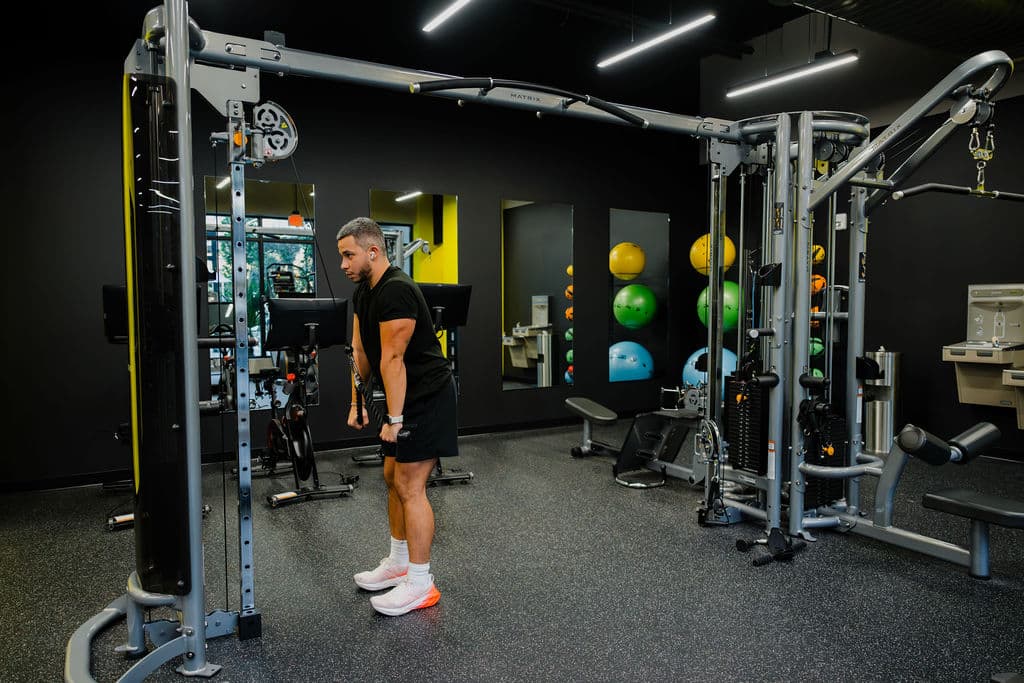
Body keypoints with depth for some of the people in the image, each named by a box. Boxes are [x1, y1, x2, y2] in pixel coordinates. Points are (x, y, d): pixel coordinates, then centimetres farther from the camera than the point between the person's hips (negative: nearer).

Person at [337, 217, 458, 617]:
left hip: (427, 397, -11)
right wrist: (357, 403, 12)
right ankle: (398, 564, 31)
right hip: (405, 395, 11)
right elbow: (361, 352, 13)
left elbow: (393, 359, -23)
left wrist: (394, 418, -21)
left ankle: (420, 585, 2)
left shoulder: (396, 292, -23)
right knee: (393, 478, 16)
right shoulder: (363, 293, 10)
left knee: (410, 487, -9)